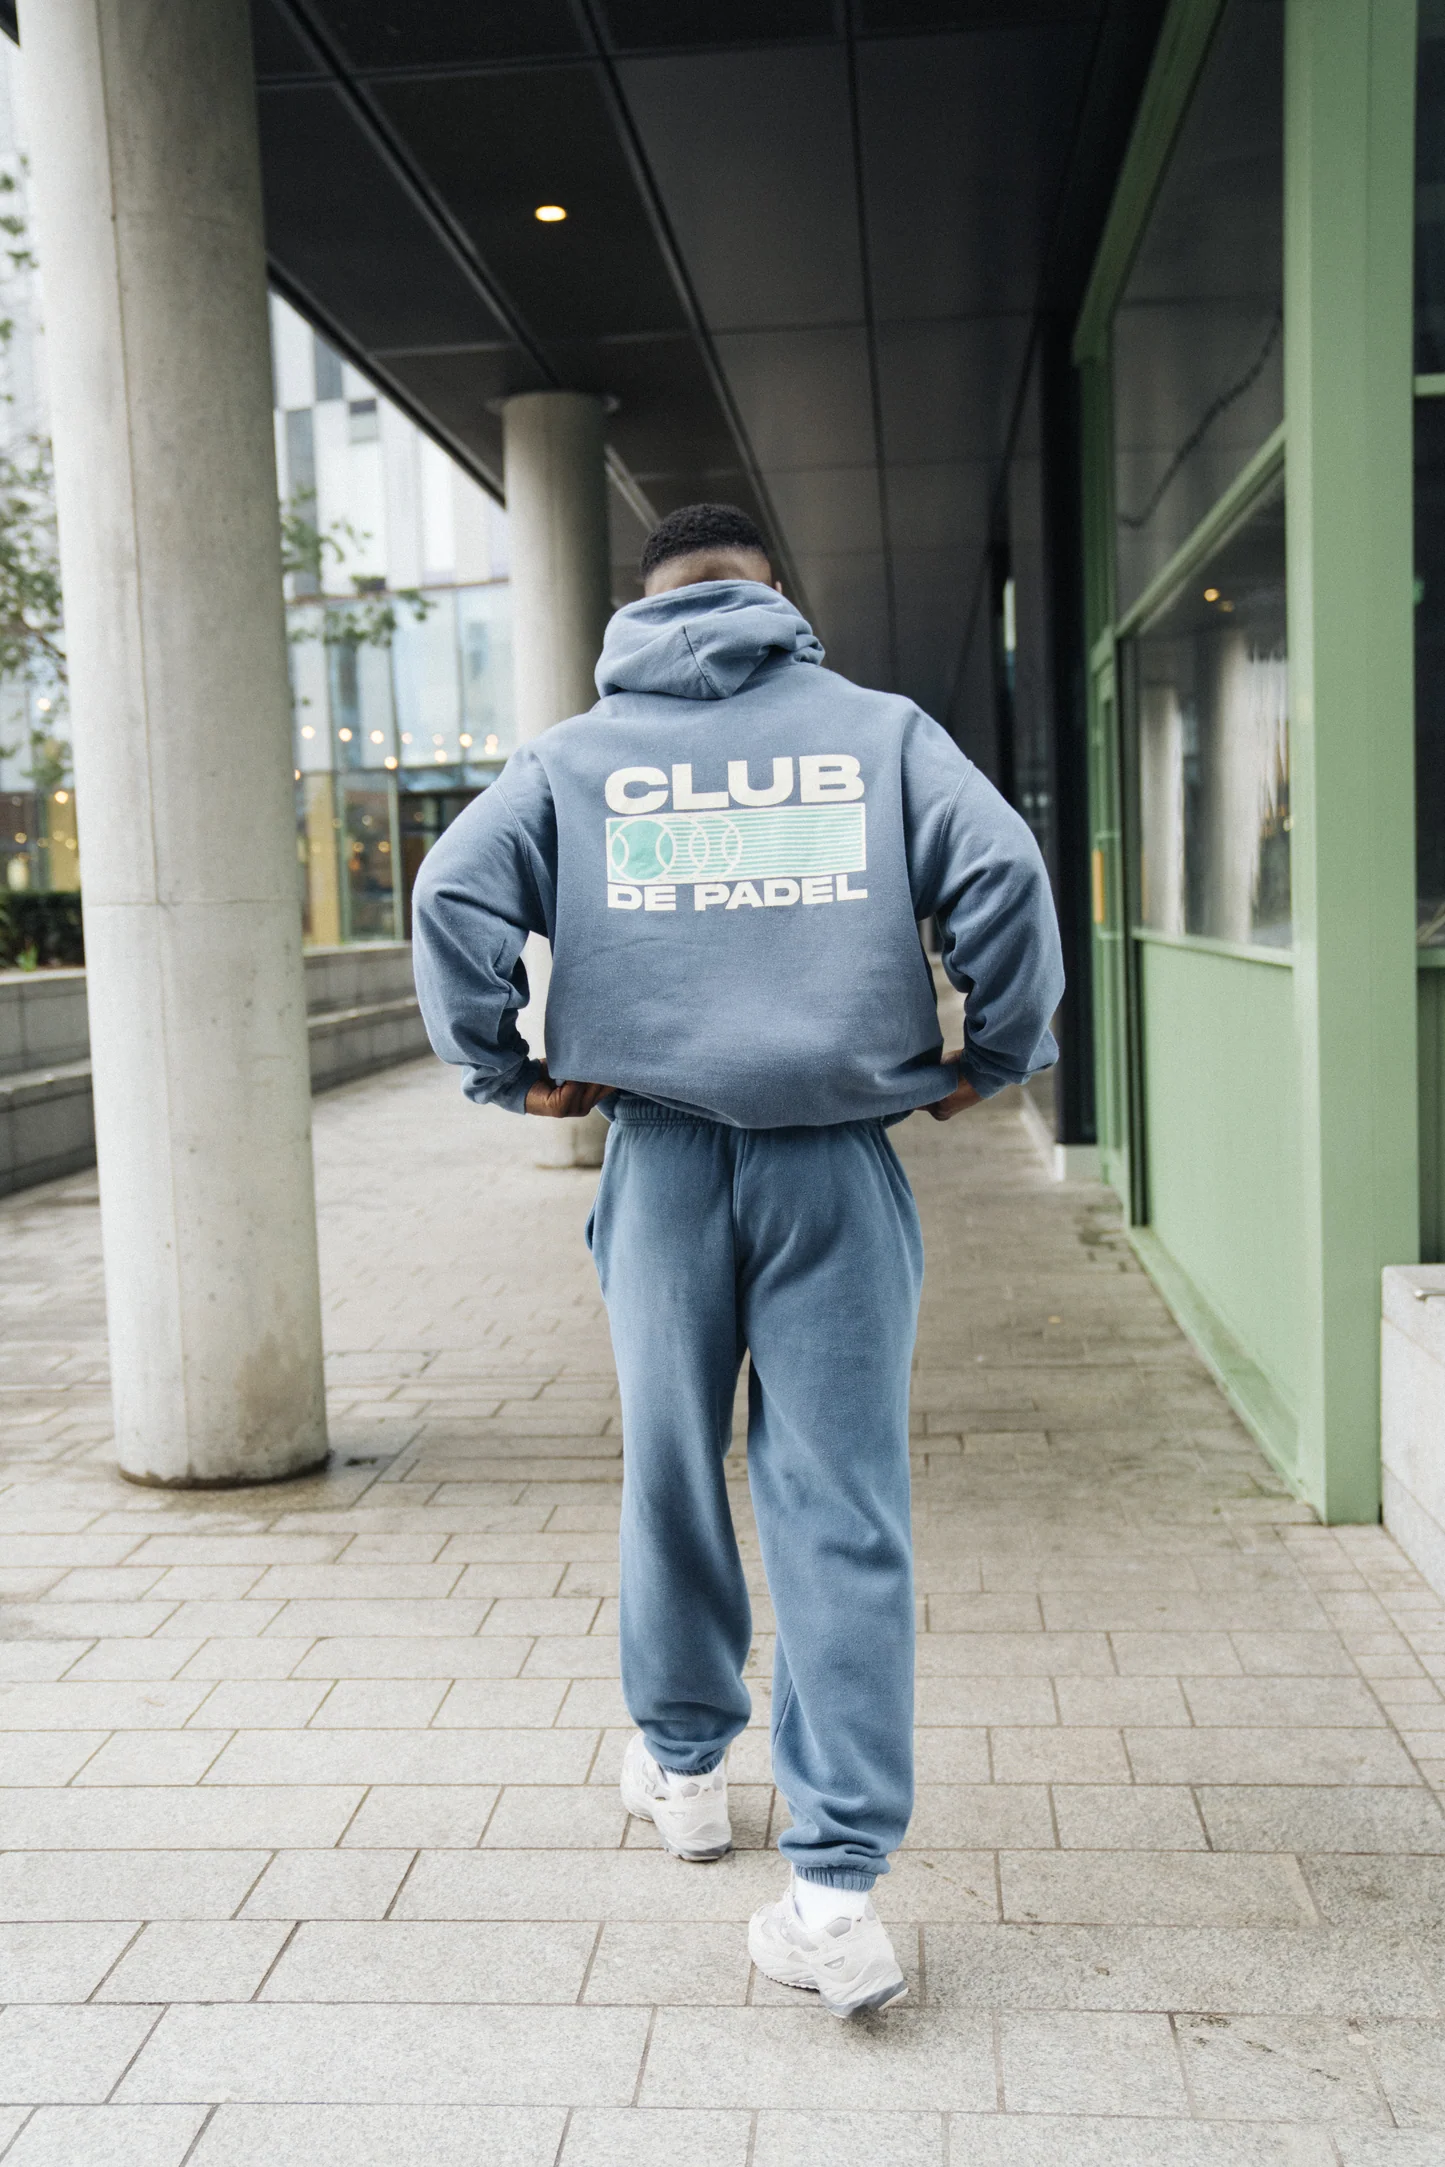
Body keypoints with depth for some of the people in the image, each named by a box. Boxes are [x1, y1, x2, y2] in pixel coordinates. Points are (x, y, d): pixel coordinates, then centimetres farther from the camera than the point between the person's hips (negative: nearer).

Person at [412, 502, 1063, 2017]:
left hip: (662, 1161, 1)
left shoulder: (576, 754, 9)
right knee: (843, 1512, 0)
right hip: (837, 1164, -1)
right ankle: (837, 1888, 0)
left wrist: (505, 1071, 5)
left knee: (672, 1476, 17)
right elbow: (1001, 872, -4)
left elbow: (454, 895, -2)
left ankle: (684, 1765, 36)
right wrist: (991, 1057, 5)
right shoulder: (880, 729, 7)